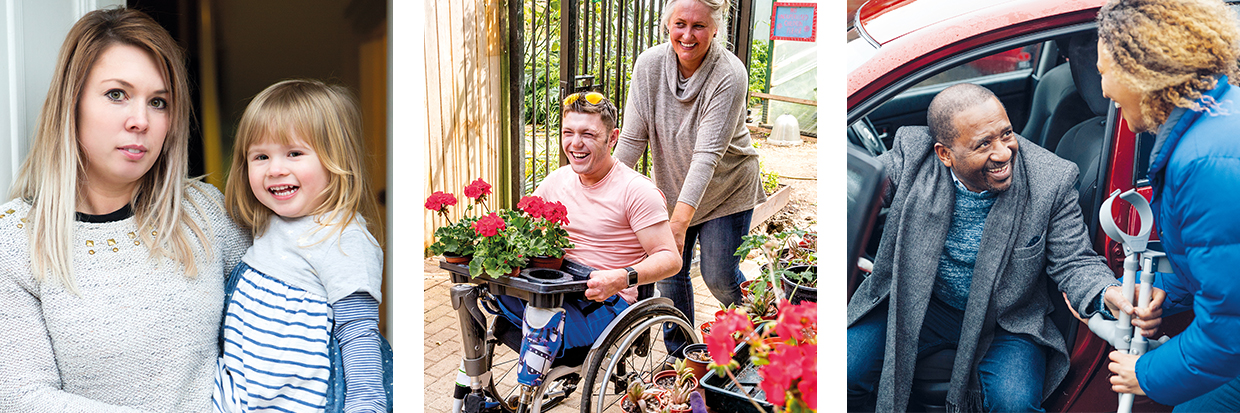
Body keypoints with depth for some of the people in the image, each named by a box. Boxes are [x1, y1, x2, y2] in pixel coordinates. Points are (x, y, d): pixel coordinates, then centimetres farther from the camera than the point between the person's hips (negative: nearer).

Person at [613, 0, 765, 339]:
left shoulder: (729, 75, -26)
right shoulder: (649, 64, -14)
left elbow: (707, 154, -32)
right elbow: (632, 139, -10)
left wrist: (679, 222, -37)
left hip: (726, 189, -3)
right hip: (672, 187, 4)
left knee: (719, 276, -3)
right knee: (669, 272, 4)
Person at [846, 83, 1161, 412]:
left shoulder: (1051, 181, -17)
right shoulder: (911, 154, -15)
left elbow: (1074, 263, -11)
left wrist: (1108, 294, -33)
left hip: (1004, 321, -1)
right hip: (917, 304, 1)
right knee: (848, 369, -17)